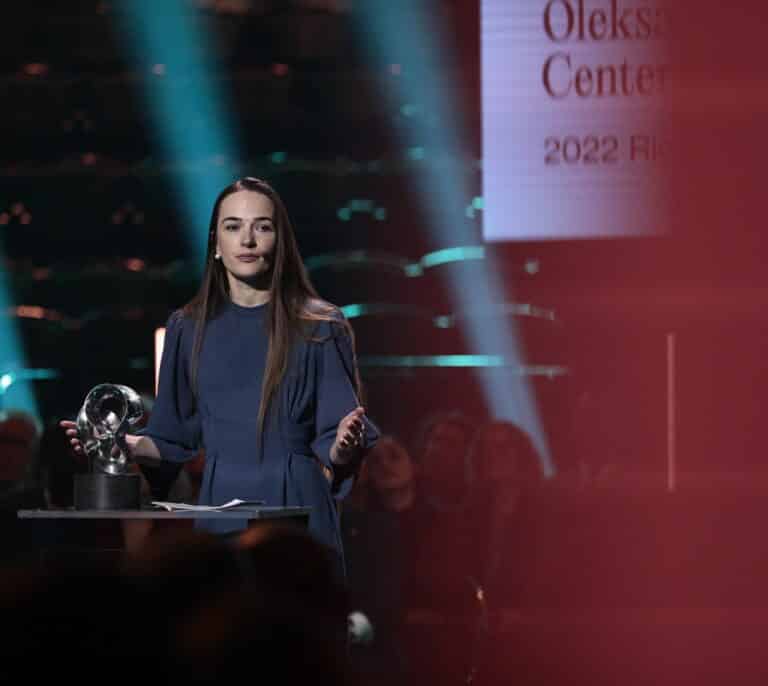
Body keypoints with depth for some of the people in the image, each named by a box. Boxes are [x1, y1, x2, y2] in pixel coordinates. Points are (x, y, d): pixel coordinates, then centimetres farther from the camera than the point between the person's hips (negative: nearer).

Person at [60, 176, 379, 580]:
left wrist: (342, 448, -24)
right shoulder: (188, 329, 8)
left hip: (296, 513, -2)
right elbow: (176, 436, 14)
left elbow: (333, 443, -3)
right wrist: (118, 443, -3)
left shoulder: (320, 327, 0)